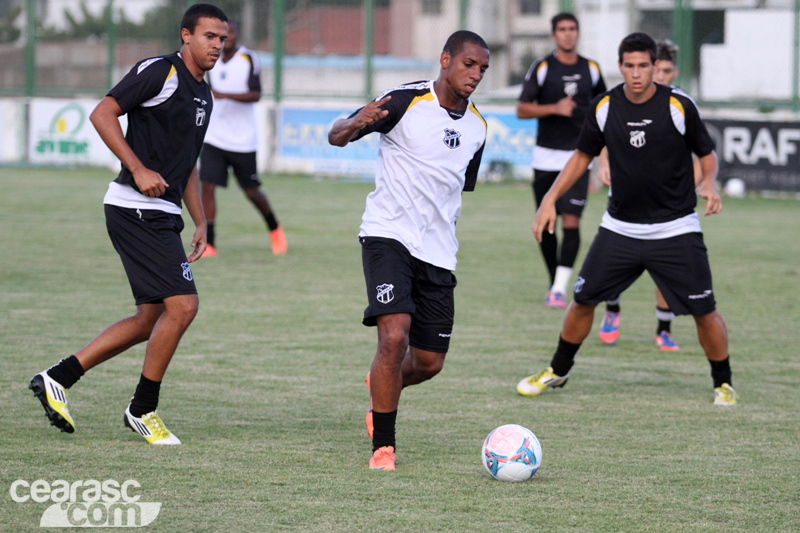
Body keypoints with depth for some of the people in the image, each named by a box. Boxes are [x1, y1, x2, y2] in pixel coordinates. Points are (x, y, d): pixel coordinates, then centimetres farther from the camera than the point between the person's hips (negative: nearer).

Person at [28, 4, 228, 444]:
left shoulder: (203, 95, 18)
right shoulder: (158, 72, -10)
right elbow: (102, 114, -15)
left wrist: (200, 222, 21)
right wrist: (138, 169, -21)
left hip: (163, 216, 10)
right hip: (136, 209, -10)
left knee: (151, 319, 9)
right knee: (182, 304, -13)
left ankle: (57, 378, 15)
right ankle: (143, 409, 0)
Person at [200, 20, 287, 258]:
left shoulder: (249, 59, -8)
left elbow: (255, 95, -19)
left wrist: (225, 95, -31)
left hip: (242, 140, -4)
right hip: (213, 138, 4)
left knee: (251, 191, 6)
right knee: (207, 185, -12)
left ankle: (274, 229, 34)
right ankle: (209, 244, -11)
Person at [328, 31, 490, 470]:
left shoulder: (477, 127, 10)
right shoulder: (406, 101, -9)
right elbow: (336, 136, -9)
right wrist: (357, 123, -30)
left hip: (437, 252, 6)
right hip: (389, 236, -6)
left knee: (429, 362, 6)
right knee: (394, 337, -22)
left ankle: (382, 386, 42)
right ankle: (383, 448, -12)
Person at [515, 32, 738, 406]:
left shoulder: (679, 106, -12)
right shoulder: (604, 107, -3)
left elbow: (707, 153, 0)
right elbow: (583, 155, 11)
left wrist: (709, 183, -21)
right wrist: (550, 198, 4)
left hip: (675, 230, -3)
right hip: (620, 228, 3)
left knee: (704, 311, -6)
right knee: (583, 299, 5)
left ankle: (723, 383, 14)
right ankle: (558, 372, 26)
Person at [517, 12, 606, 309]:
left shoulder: (591, 70, 6)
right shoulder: (541, 68, -2)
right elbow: (521, 110, -6)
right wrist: (555, 108, -19)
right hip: (546, 156, 0)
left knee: (571, 221, -13)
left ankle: (560, 288, -14)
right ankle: (554, 283, 22)